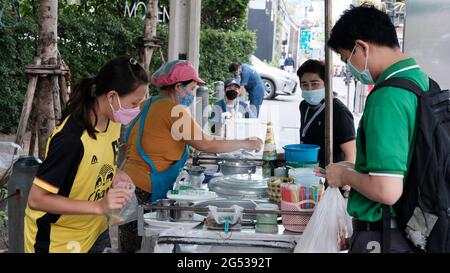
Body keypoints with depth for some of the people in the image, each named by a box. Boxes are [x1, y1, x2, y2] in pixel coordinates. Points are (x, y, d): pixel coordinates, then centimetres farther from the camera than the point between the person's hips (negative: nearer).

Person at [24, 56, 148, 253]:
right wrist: (99, 206, -29)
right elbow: (36, 199, -25)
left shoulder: (113, 122, -6)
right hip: (59, 242, -7)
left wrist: (113, 176, -7)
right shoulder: (71, 138, -29)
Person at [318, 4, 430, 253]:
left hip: (382, 236, -8)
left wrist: (345, 175, -12)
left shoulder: (388, 97, -24)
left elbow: (387, 191, -29)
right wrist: (356, 170, 16)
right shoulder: (425, 84, 4)